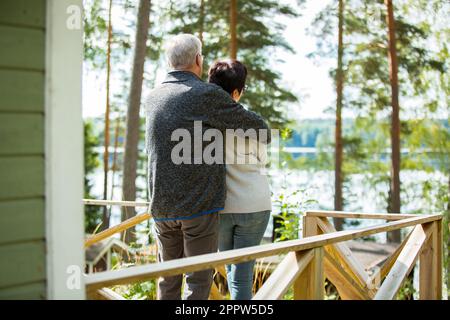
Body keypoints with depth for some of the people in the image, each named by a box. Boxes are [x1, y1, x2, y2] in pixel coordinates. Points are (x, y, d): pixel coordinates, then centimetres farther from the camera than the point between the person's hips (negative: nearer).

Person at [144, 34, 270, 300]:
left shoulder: (153, 99, 10)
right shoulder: (207, 95, -10)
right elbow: (256, 127, -3)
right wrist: (264, 138, 20)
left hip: (162, 205, 6)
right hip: (200, 204, -6)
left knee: (169, 276, 17)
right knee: (199, 279, 1)